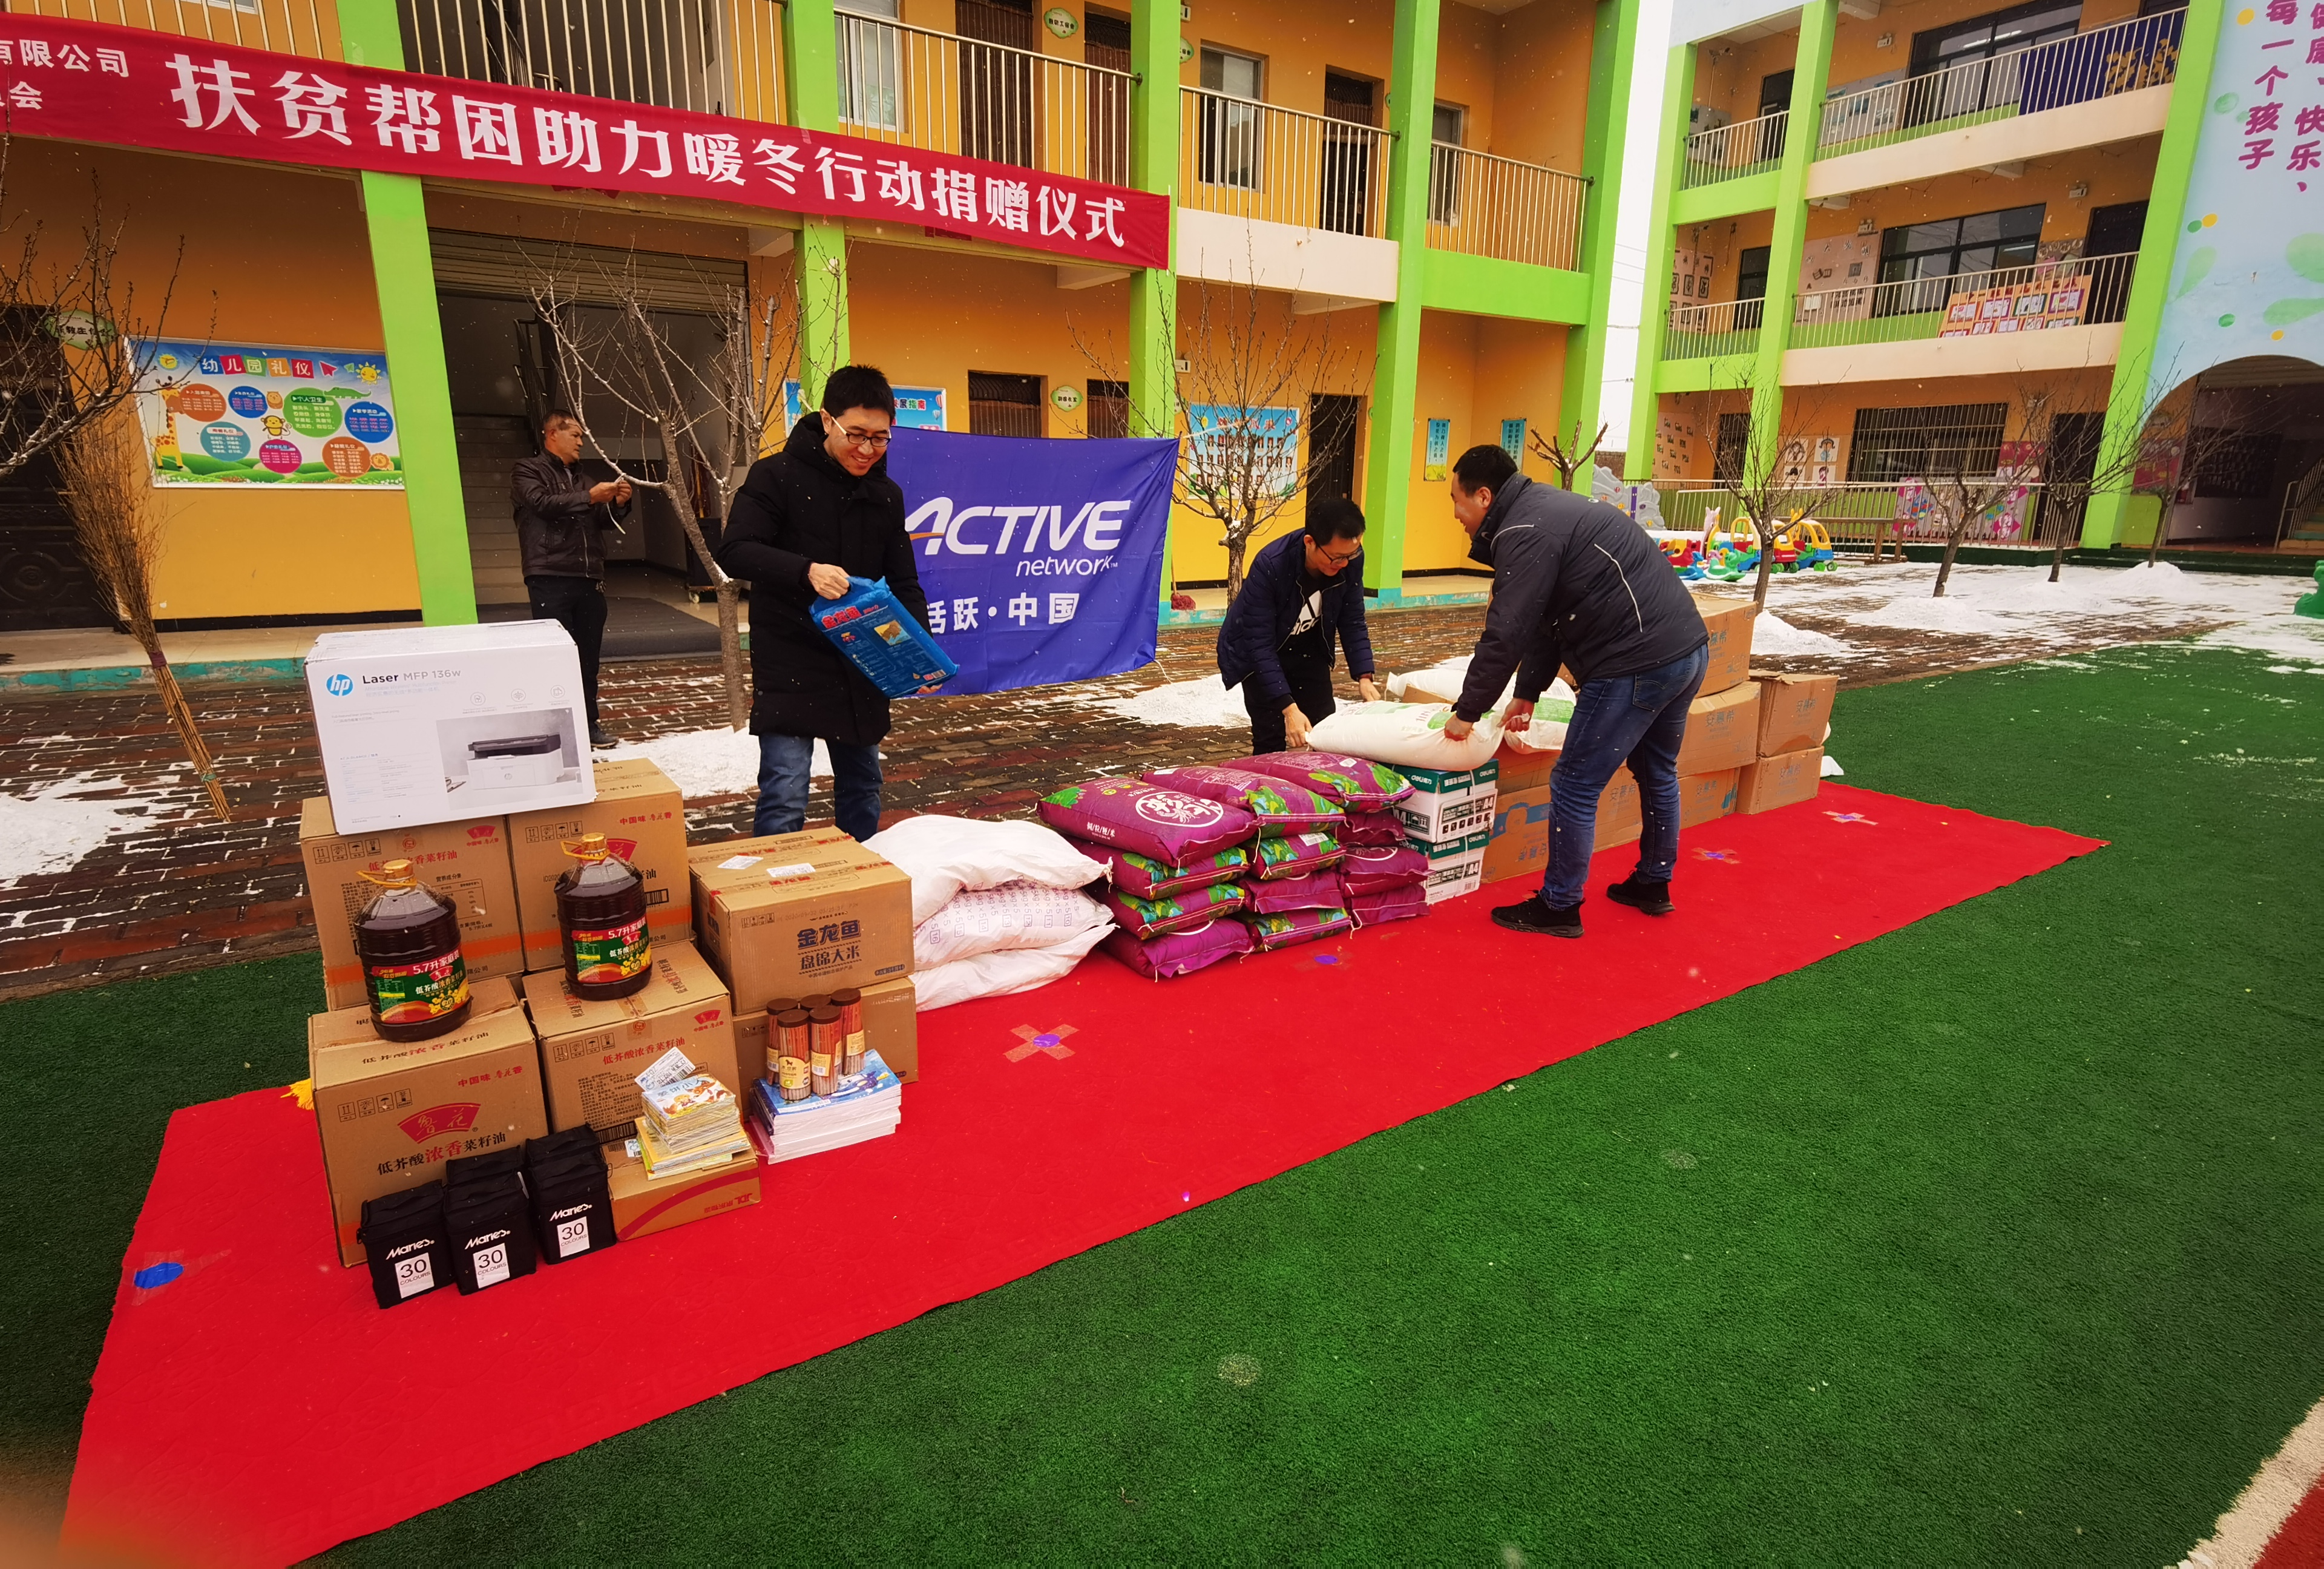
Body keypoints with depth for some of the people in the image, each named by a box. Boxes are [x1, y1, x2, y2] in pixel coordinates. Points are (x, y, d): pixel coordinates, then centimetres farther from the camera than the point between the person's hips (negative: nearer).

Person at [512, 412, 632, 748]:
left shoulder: (582, 479, 23)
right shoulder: (528, 471, 5)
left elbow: (603, 521, 19)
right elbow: (542, 504, -13)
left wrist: (618, 504, 0)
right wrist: (590, 498, -18)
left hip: (589, 579, 6)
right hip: (550, 579, -6)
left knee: (589, 655, 8)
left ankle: (588, 723, 16)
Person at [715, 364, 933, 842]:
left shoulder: (887, 494, 7)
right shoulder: (778, 476, -8)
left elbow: (904, 583, 9)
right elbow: (734, 551, -16)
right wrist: (805, 571, -33)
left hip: (861, 666, 5)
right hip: (789, 663, -5)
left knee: (862, 786, 15)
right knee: (784, 794, -10)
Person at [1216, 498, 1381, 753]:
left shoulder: (1351, 560, -21)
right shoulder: (1269, 566, -34)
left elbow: (1352, 623, -8)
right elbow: (1260, 645, -32)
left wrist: (1364, 677, -20)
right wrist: (1289, 709, -38)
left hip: (1308, 649, 4)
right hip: (1258, 654, -4)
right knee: (1272, 741, -11)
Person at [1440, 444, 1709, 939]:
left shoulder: (1525, 532, -14)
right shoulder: (1547, 512, 18)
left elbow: (1506, 635, -18)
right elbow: (1546, 620, 21)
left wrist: (1466, 712, -7)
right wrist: (1527, 694, 21)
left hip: (1638, 665, -11)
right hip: (1687, 648, 11)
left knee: (1575, 787, 0)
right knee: (1657, 772, 24)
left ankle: (1559, 908, 12)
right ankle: (1652, 885, 41)